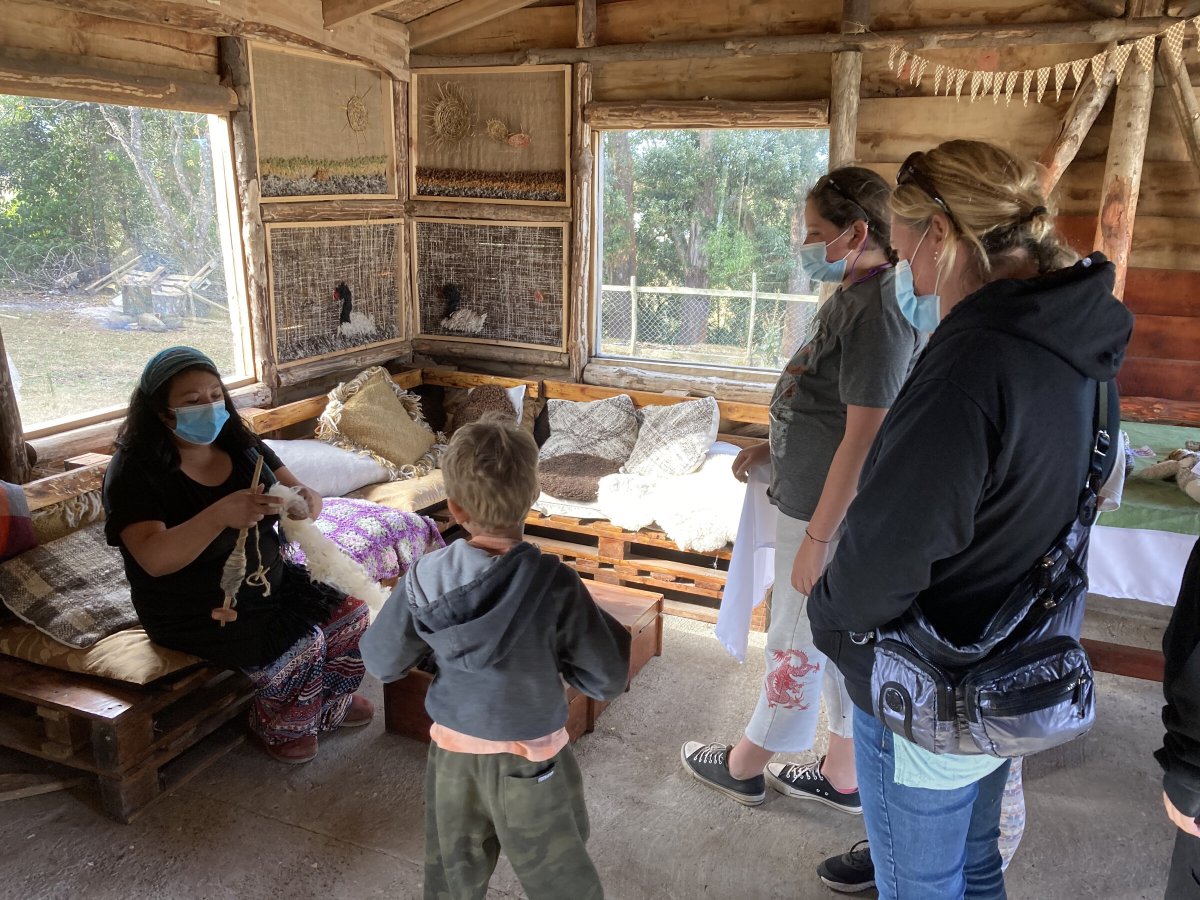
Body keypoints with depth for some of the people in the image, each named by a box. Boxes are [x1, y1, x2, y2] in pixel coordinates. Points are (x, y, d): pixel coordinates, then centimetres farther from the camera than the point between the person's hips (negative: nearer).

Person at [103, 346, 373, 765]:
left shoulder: (240, 444, 1)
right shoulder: (134, 471, -18)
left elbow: (298, 493, -3)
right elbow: (154, 558, -31)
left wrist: (306, 501, -30)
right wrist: (221, 514, -48)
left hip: (268, 584, 7)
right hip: (197, 614, -6)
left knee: (350, 613, -6)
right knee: (303, 647, -21)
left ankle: (329, 705, 21)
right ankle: (278, 726, 10)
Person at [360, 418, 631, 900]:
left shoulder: (424, 578, -17)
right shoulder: (555, 584, -25)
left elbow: (381, 662, -4)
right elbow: (608, 679, -18)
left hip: (452, 754, 3)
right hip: (530, 764, -2)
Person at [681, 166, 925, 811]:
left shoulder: (878, 312, -23)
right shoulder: (852, 295, 9)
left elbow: (864, 437, -25)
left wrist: (817, 537, -22)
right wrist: (773, 446, 17)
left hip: (830, 516, -10)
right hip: (813, 501, 10)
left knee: (796, 645, 9)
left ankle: (744, 768, 29)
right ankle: (842, 777, 36)